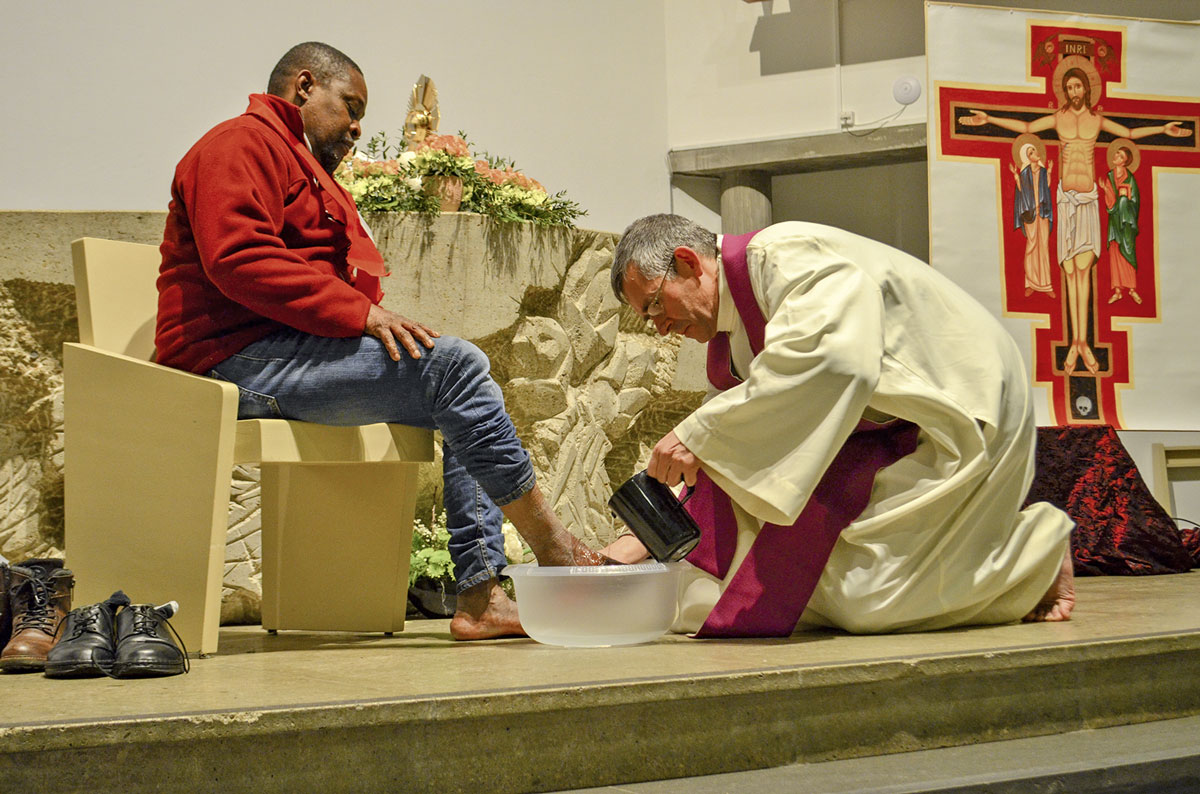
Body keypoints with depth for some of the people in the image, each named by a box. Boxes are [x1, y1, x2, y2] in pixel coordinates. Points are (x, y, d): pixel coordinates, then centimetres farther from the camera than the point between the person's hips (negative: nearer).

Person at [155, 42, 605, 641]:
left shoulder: (310, 173, 32)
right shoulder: (243, 142, -2)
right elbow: (237, 258, -19)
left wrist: (383, 323, 3)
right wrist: (361, 312, -20)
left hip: (290, 354, 11)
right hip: (241, 359, -11)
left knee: (461, 390, 3)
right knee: (454, 364, -19)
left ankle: (480, 597, -8)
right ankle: (554, 548, -13)